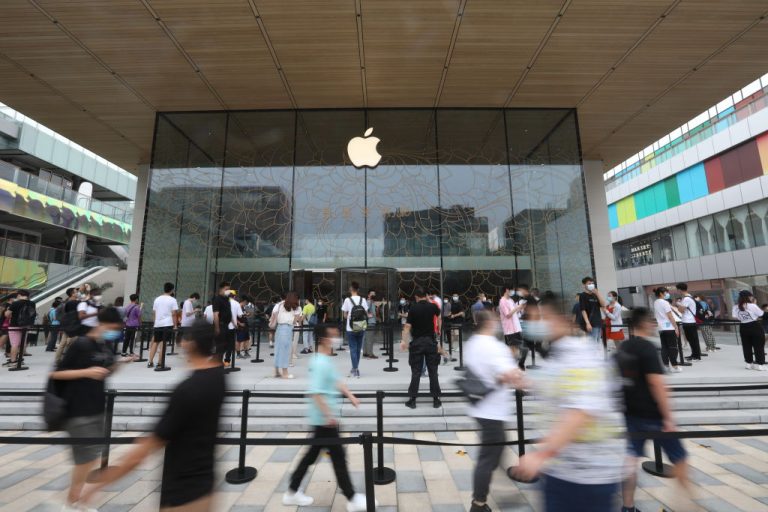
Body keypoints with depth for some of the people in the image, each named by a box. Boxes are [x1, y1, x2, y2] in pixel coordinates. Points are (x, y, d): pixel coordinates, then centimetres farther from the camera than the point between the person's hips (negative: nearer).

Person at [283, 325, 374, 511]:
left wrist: (350, 396, 10)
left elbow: (336, 381, 17)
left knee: (312, 454, 20)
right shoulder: (320, 363, -24)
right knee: (338, 457, 3)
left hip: (323, 419, 10)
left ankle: (292, 492, 34)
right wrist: (329, 415, -25)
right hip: (324, 419, -10)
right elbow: (315, 393, -28)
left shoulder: (327, 360, 7)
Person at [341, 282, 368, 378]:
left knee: (353, 349, 5)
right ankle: (355, 369, 25)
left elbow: (345, 315, -3)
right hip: (361, 328, 3)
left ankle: (355, 370, 3)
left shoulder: (347, 300, -8)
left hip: (351, 329, -3)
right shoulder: (363, 300, 0)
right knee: (358, 349, 14)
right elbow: (366, 314, 2)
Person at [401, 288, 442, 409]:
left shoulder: (413, 308, -8)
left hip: (417, 342, -1)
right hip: (430, 341, 2)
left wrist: (404, 341, -7)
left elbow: (407, 326, -12)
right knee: (433, 371, 8)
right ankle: (436, 399, 13)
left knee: (416, 372, 4)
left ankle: (412, 400, 9)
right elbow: (438, 313, 24)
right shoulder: (432, 306, -1)